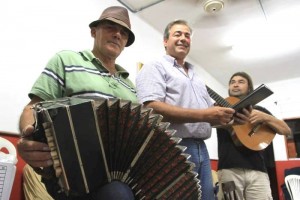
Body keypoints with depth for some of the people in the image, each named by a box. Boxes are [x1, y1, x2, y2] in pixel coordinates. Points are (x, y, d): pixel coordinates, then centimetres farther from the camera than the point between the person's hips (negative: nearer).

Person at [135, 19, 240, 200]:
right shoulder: (155, 67, -2)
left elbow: (210, 114, 23)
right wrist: (203, 115, -20)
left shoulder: (196, 76, 22)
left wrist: (223, 116, -1)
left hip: (201, 149, 8)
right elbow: (152, 108, -19)